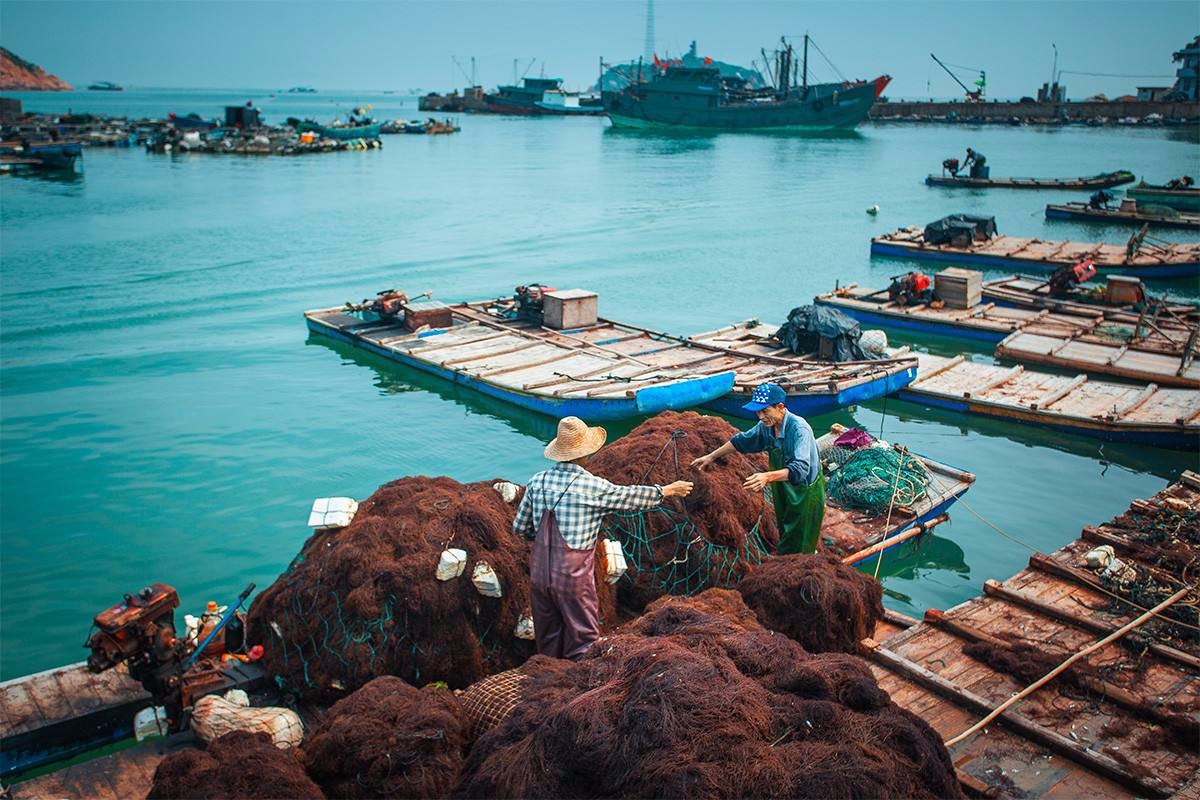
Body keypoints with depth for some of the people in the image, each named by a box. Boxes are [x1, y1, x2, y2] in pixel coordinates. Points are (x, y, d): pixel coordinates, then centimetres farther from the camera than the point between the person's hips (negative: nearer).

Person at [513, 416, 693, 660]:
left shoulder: (537, 482, 0)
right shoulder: (593, 487, -13)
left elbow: (520, 528, 8)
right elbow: (632, 497, 2)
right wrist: (669, 490, 18)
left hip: (540, 574, 5)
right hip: (574, 577, -5)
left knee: (548, 644, 17)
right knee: (582, 642, 7)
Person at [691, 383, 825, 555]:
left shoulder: (799, 429, -31)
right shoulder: (766, 426, -7)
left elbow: (800, 468, -43)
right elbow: (741, 441, 11)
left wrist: (768, 476, -55)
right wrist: (711, 456, 12)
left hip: (806, 494, -8)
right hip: (783, 491, 8)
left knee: (798, 551, -1)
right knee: (786, 536, 23)